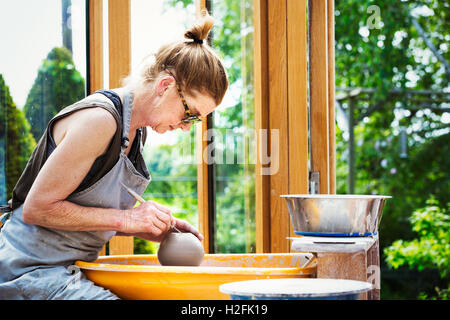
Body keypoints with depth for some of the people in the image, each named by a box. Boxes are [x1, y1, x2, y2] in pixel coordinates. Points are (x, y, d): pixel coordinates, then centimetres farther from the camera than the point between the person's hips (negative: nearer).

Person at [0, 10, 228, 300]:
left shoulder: (136, 131, 13)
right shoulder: (99, 120, -18)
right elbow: (36, 209, -18)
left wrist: (152, 228, 3)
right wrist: (126, 219, -17)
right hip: (33, 272, -9)